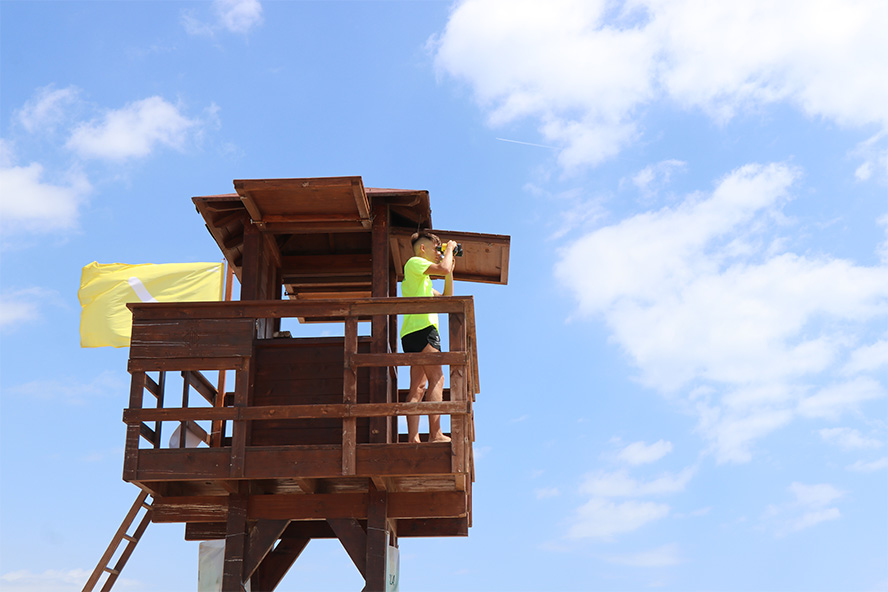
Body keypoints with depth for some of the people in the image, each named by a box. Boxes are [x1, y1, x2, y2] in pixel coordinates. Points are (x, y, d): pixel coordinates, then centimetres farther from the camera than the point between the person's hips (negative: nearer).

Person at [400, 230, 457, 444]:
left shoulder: (423, 279, 32)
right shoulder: (414, 262, 3)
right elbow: (442, 268, -13)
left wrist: (450, 272, 24)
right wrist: (449, 249, 4)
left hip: (413, 334, 10)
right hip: (422, 329, -10)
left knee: (418, 386, 1)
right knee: (436, 380, -16)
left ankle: (413, 437, -7)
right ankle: (435, 434, -23)